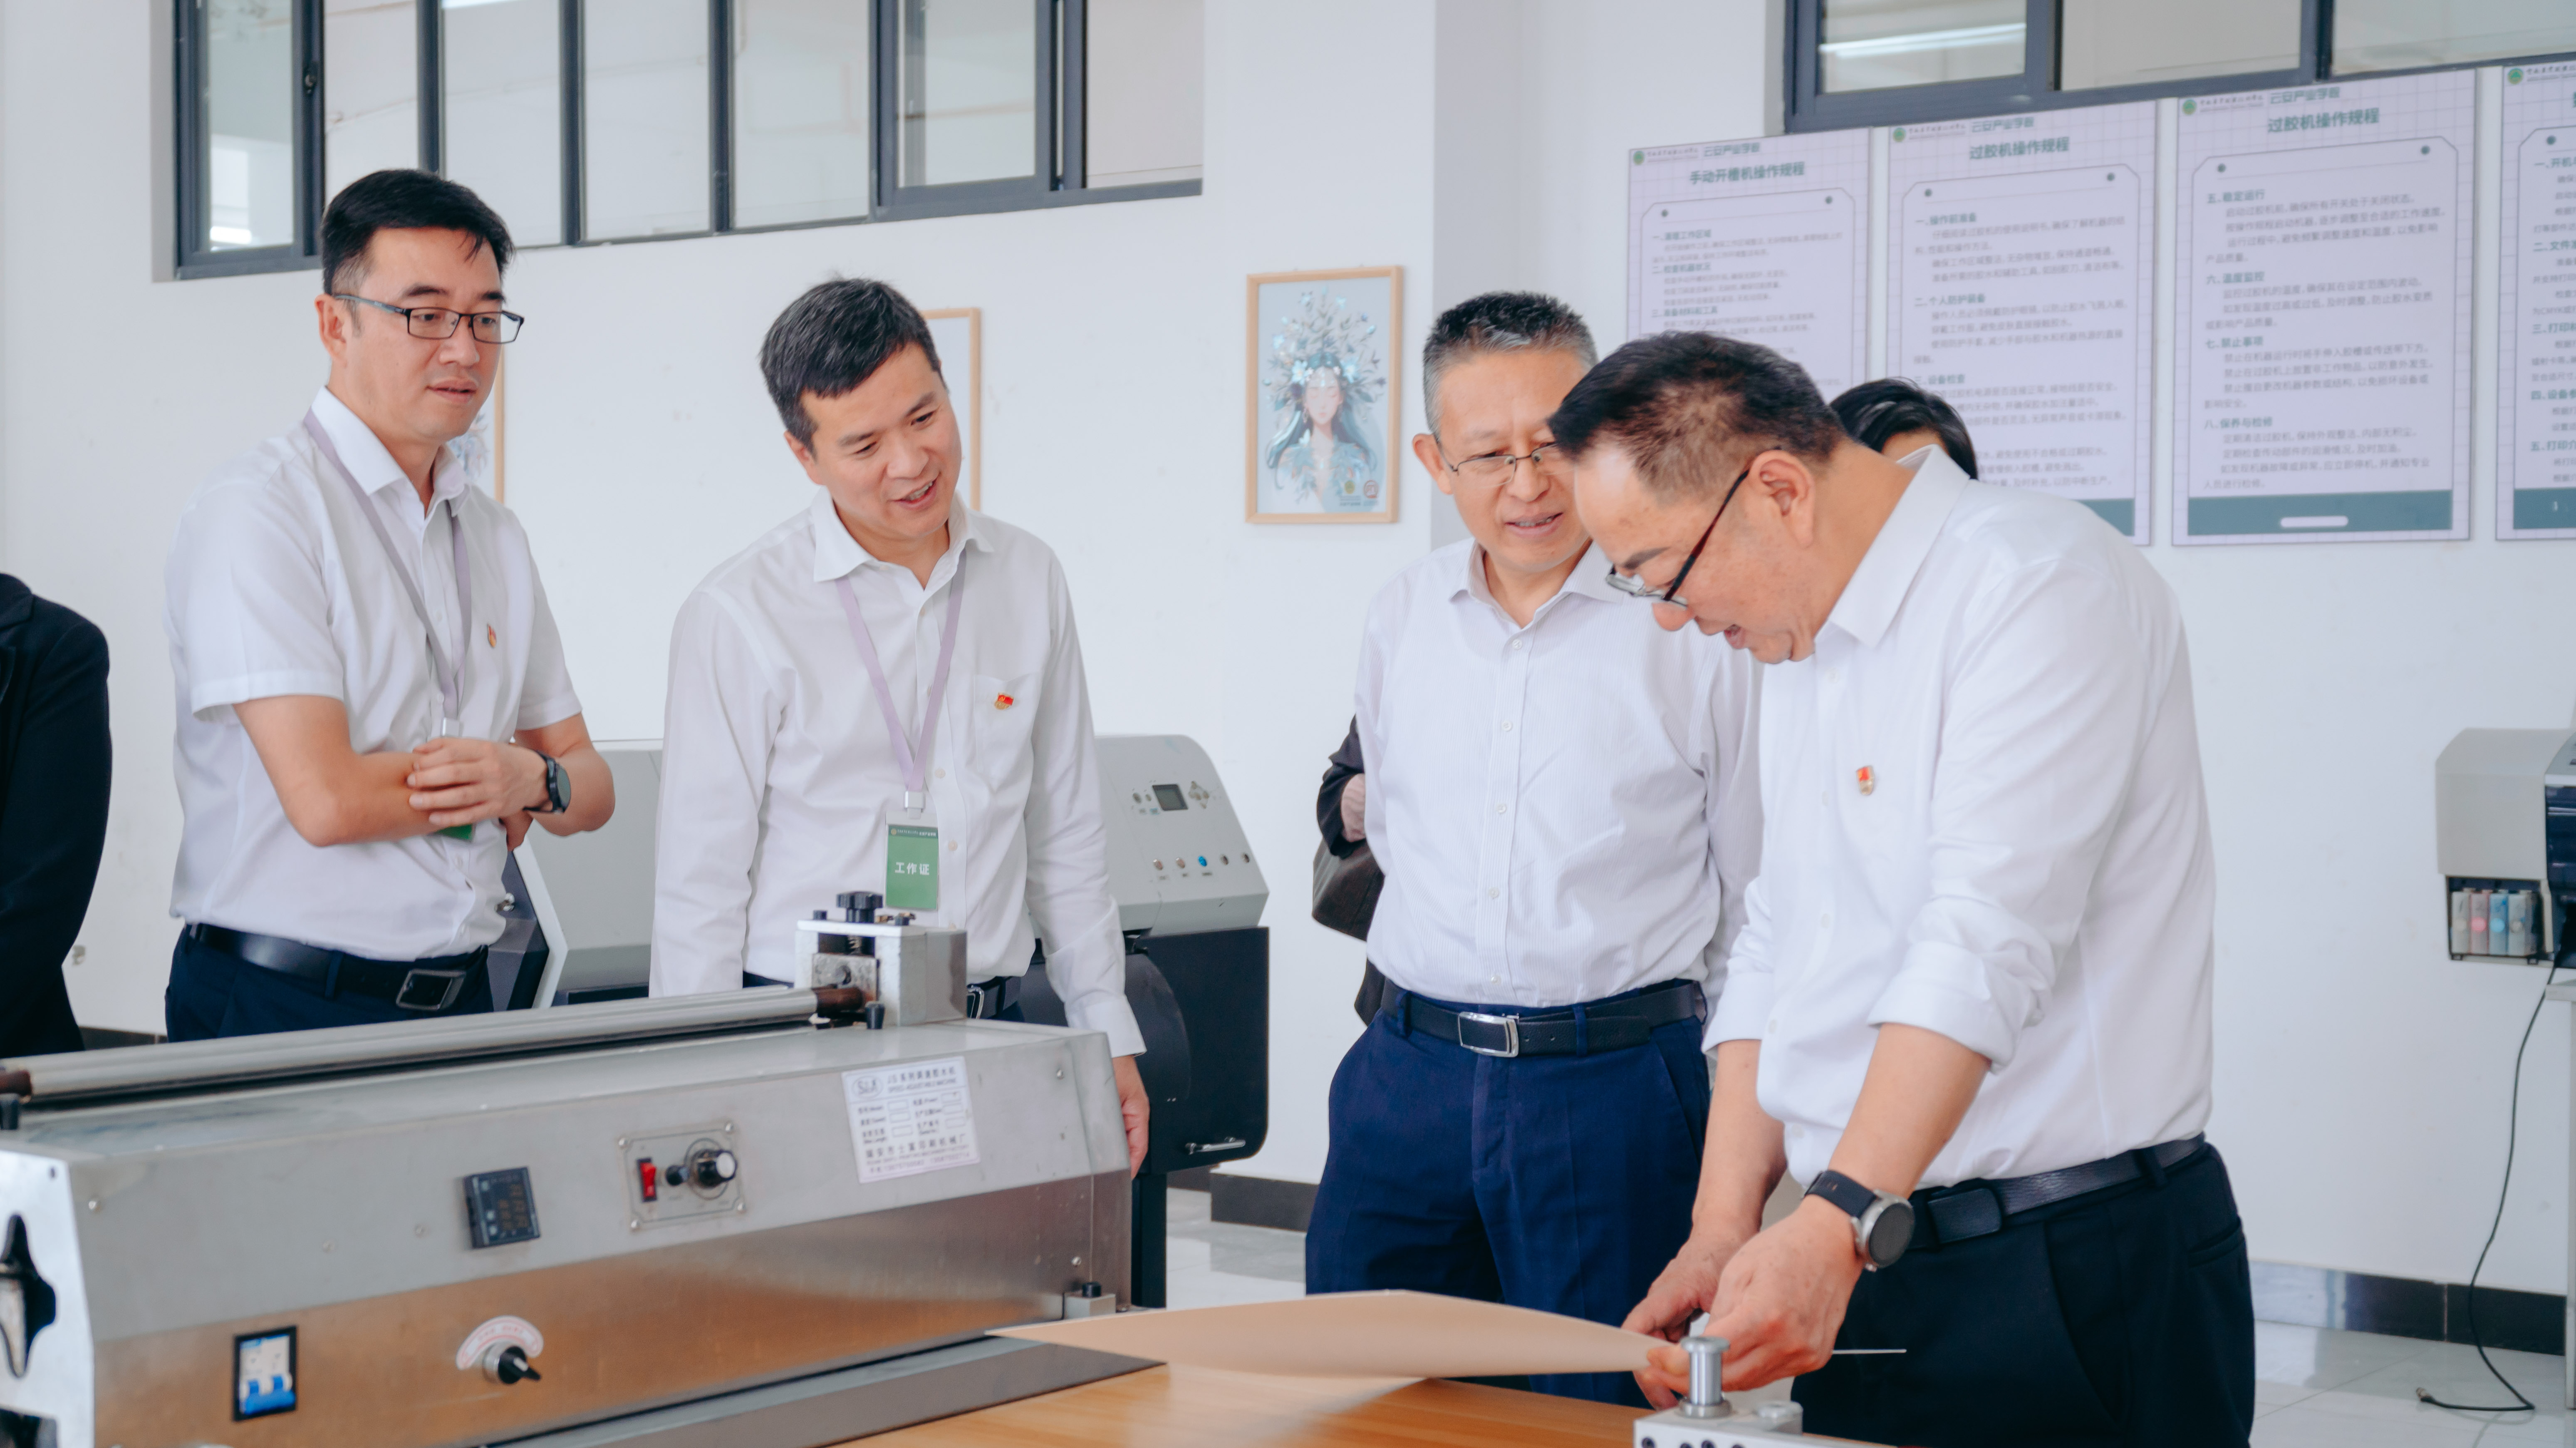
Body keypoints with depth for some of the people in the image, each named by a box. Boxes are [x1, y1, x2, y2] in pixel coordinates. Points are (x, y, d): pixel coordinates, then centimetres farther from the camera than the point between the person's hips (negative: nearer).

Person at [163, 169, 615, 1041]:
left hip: (459, 1000, 6)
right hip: (281, 1010, -6)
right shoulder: (255, 510, -9)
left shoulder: (494, 537, 14)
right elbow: (327, 799, -19)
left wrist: (534, 780, -9)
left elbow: (590, 786, 14)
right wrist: (491, 798, -3)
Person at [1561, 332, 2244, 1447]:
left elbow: (1988, 943, -25)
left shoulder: (2037, 583, -15)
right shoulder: (1802, 642, 14)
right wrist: (1722, 1234, 4)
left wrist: (1837, 1228, -33)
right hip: (1863, 1270, 8)